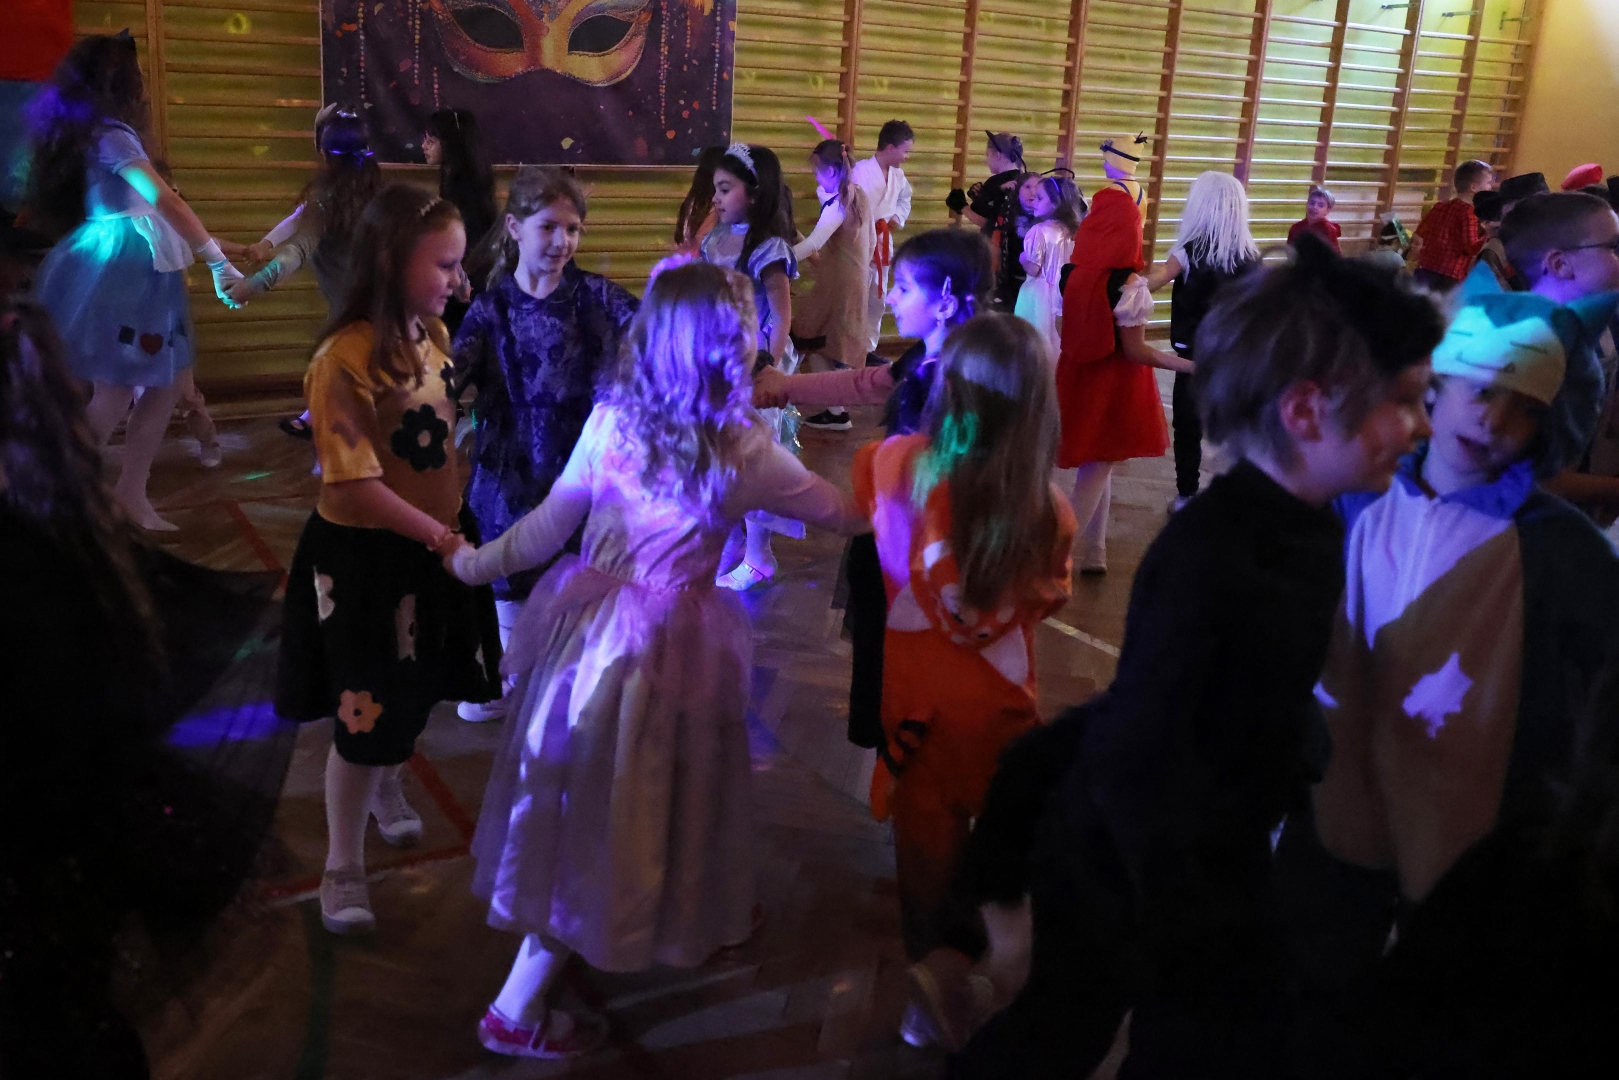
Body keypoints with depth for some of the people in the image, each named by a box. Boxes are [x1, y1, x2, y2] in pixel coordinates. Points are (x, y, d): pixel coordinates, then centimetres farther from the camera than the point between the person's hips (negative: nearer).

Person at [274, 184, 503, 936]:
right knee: (367, 718, 4)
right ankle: (343, 868, 25)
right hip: (365, 558, -7)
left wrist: (451, 532, 2)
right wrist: (441, 537, -22)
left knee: (414, 696, 24)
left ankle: (387, 793, 54)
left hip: (430, 548, 7)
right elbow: (355, 484, -25)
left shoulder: (432, 334, -2)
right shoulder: (345, 360, -24)